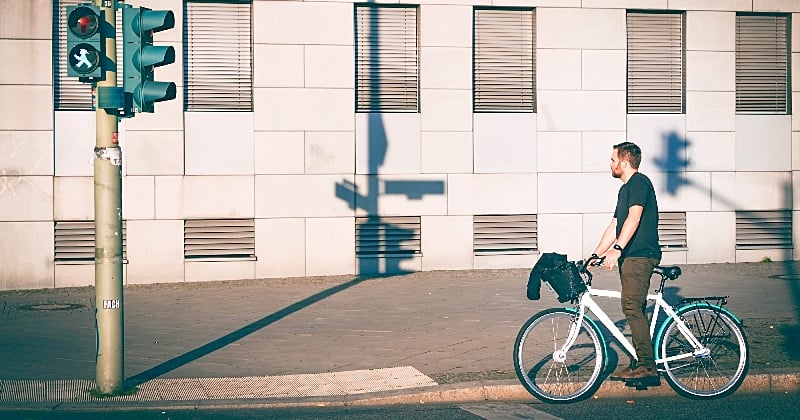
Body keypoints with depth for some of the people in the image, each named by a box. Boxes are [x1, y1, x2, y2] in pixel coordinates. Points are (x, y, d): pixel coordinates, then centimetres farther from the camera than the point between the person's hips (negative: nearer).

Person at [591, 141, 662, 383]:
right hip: (630, 256, 10)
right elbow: (614, 226, 25)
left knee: (632, 307, -17)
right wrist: (594, 256, 22)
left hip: (640, 256, -10)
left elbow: (634, 218, -22)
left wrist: (617, 249, -32)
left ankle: (647, 367, -18)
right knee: (635, 310, 9)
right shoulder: (625, 188, 23)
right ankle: (640, 364, 12)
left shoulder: (639, 182, -8)